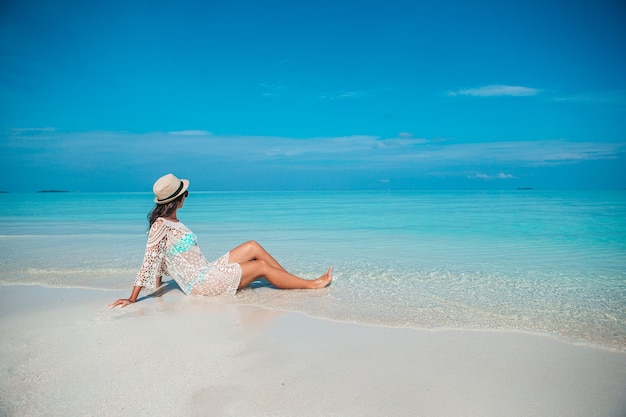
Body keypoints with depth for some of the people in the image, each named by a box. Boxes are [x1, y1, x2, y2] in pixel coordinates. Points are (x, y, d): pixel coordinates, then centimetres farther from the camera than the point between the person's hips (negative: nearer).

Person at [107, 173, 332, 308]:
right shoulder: (161, 225, -18)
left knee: (253, 247, 4)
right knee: (262, 266, -6)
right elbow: (149, 261, -20)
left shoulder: (172, 221, 8)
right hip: (200, 284, -9)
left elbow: (158, 258, 12)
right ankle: (313, 284, 6)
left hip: (207, 273, 9)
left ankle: (293, 279, 12)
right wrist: (132, 299, -18)